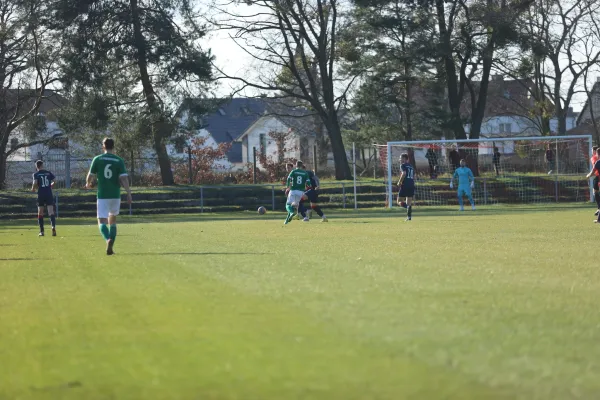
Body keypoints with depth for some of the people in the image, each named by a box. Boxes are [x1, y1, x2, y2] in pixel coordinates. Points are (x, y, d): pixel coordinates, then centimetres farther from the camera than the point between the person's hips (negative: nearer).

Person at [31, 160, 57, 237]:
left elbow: (35, 183, -13)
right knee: (51, 212, -5)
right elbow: (54, 181, 2)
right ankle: (53, 226, -29)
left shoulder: (36, 174, 0)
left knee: (40, 213, 10)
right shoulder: (49, 173, 8)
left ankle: (41, 231, 10)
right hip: (49, 194, 1)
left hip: (41, 195, -1)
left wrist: (33, 189, 7)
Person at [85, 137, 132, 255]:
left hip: (102, 195, -2)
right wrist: (129, 194, -9)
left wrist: (88, 184, 26)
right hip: (115, 195, 2)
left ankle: (108, 239, -33)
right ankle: (110, 247, 8)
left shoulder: (97, 159, -1)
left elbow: (90, 176, 4)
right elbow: (124, 178, -9)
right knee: (112, 221, 18)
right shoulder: (119, 160, 0)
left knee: (102, 222, -3)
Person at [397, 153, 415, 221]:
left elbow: (404, 173, -20)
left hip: (405, 186, -7)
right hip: (411, 186, 7)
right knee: (409, 202, 9)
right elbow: (413, 177, 18)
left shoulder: (403, 165, -3)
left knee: (399, 201, 0)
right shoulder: (411, 166, 19)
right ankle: (409, 216, 0)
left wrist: (400, 182, -10)